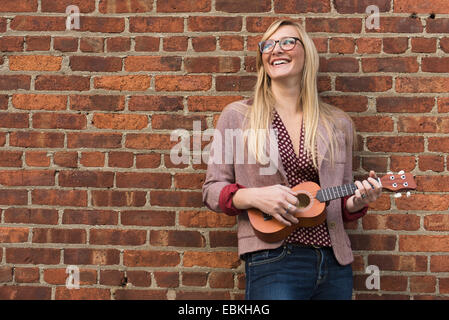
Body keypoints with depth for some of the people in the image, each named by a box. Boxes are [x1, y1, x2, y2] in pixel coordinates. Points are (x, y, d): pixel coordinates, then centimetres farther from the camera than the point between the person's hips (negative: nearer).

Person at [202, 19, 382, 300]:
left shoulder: (339, 124, 9)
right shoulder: (238, 116, 1)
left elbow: (342, 203, 15)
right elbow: (212, 190, 2)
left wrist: (357, 202, -7)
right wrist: (253, 197, -16)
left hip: (334, 263, 4)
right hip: (272, 262, -4)